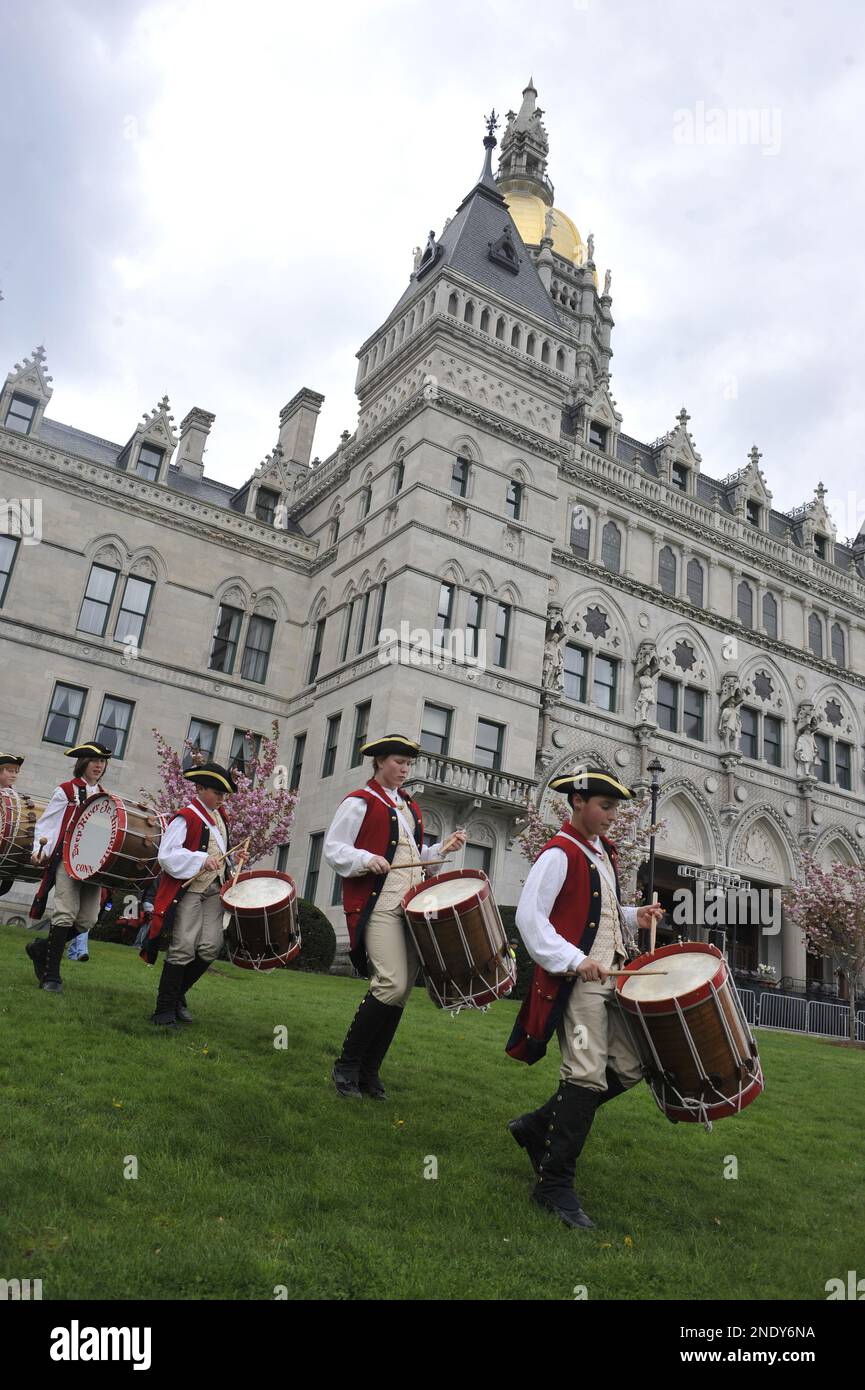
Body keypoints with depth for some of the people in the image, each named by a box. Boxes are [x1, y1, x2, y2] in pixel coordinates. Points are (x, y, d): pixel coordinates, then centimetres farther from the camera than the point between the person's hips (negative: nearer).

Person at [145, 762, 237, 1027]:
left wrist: (231, 863, 10)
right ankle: (164, 1010, 5)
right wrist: (202, 860, -26)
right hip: (188, 889, -7)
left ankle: (177, 995, 18)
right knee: (183, 949, -6)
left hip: (213, 890, 7)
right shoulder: (186, 817, -10)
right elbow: (167, 855, -18)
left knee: (210, 947, -1)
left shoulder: (220, 818, 15)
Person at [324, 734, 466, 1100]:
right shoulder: (359, 802, 0)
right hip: (378, 906, -7)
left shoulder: (411, 808, 21)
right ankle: (347, 1065, -1)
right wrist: (367, 860, -20)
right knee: (392, 985, -18)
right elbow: (334, 849, -5)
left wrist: (443, 847, 12)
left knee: (402, 992, 5)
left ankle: (369, 1072, 16)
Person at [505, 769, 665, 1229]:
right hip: (577, 982, -9)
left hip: (611, 979, 9)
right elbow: (529, 917, -19)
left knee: (628, 1069, 10)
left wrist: (634, 917, 7)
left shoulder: (602, 851, 15)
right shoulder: (559, 854, -13)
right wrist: (575, 961, -27)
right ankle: (555, 1184, 7)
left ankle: (537, 1127, 23)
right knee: (587, 1077, -8)